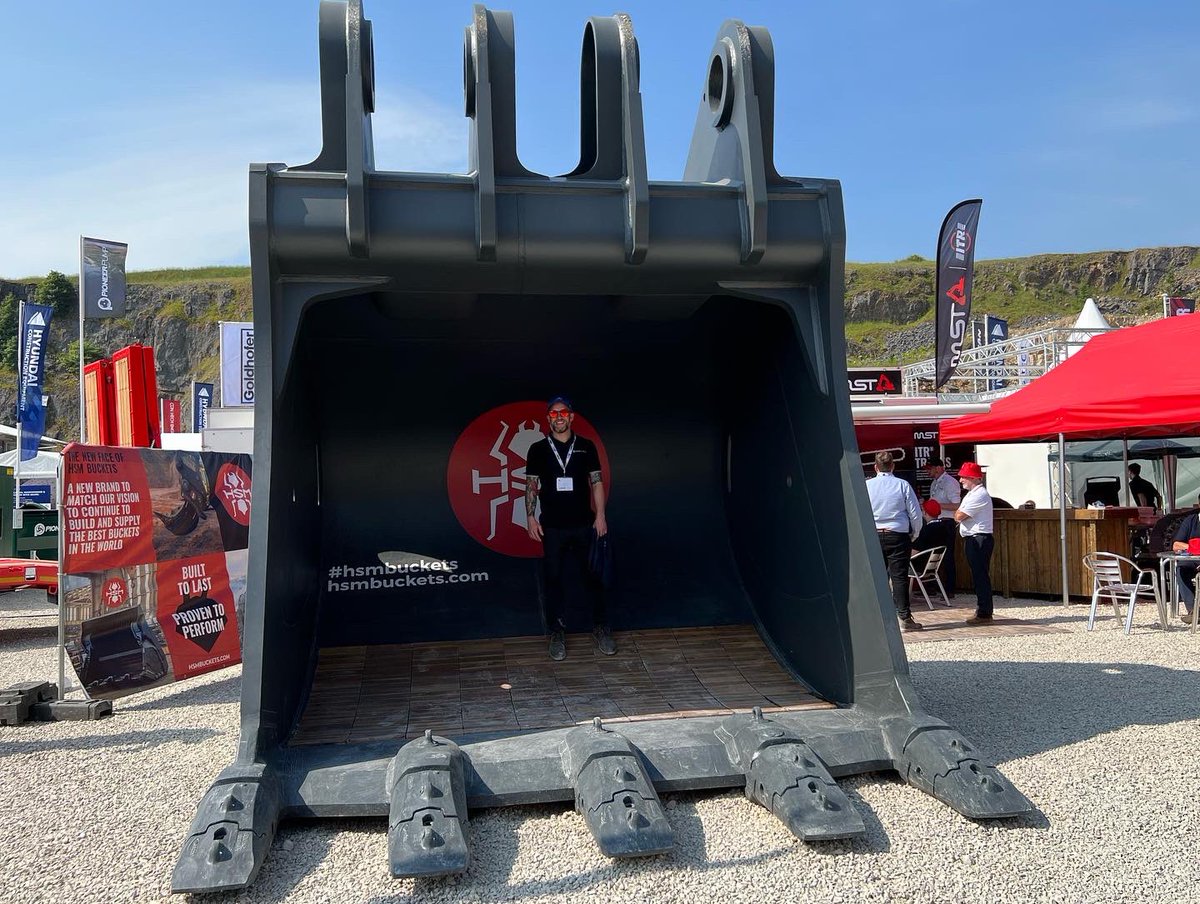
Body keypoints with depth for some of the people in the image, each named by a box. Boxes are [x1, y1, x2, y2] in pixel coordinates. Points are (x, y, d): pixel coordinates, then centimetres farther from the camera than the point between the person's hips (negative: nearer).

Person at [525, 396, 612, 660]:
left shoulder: (586, 446, 4)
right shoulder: (538, 449, 3)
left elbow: (597, 482, 4)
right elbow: (531, 485, 5)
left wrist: (600, 515, -1)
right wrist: (531, 517, -2)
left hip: (584, 524, 0)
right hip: (552, 527, 0)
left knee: (593, 576, 6)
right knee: (553, 579, 5)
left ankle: (600, 627, 18)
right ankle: (557, 632, 15)